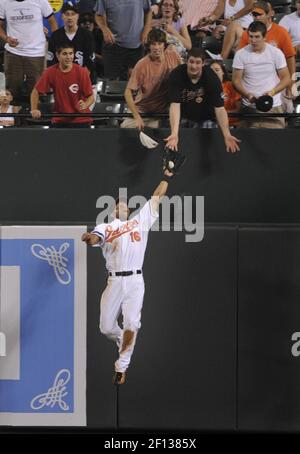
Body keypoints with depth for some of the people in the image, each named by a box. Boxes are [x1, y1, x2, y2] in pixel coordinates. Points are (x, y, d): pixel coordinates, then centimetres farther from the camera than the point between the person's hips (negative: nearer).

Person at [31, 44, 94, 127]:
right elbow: (36, 91, 2)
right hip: (60, 120, 2)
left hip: (81, 119, -2)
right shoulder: (50, 72, -6)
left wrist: (85, 105, -28)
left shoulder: (82, 72, -10)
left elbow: (91, 96, -7)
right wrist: (34, 109, -12)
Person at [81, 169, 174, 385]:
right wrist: (90, 238, -33)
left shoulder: (140, 222, 19)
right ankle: (123, 341, 32)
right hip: (115, 282, 0)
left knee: (132, 325, -14)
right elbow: (95, 237, -10)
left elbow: (157, 197, 21)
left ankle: (121, 367, -4)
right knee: (107, 327, 0)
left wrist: (167, 177, 17)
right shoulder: (105, 227, 12)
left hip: (135, 281, 0)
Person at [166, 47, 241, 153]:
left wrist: (227, 135, -38)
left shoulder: (211, 77, -22)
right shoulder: (176, 75, -23)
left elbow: (219, 108, -24)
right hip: (183, 117, -1)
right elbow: (175, 105, -31)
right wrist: (174, 134, -44)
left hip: (205, 118, 1)